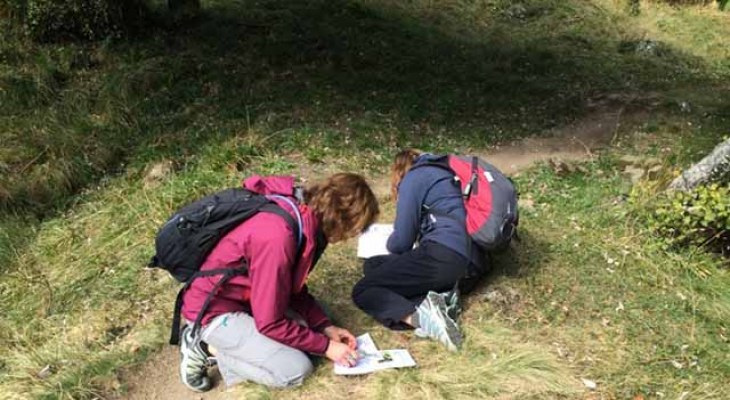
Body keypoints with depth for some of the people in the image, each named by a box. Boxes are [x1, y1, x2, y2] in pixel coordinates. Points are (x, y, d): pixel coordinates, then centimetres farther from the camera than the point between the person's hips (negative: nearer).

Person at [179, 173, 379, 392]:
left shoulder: (304, 216, -6)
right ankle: (207, 347, -2)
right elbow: (270, 324, -25)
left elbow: (294, 290, 7)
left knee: (312, 326, 8)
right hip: (215, 309, -9)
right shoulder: (277, 237, -34)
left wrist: (326, 326, -3)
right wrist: (325, 346, -16)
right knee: (296, 369, -16)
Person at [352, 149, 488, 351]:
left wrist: (390, 243, 21)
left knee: (362, 291, -1)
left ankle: (420, 315, -26)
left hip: (442, 255, -8)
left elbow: (401, 242, -2)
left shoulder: (413, 178, 3)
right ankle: (440, 294, -5)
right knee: (372, 266, 18)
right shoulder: (443, 173, 28)